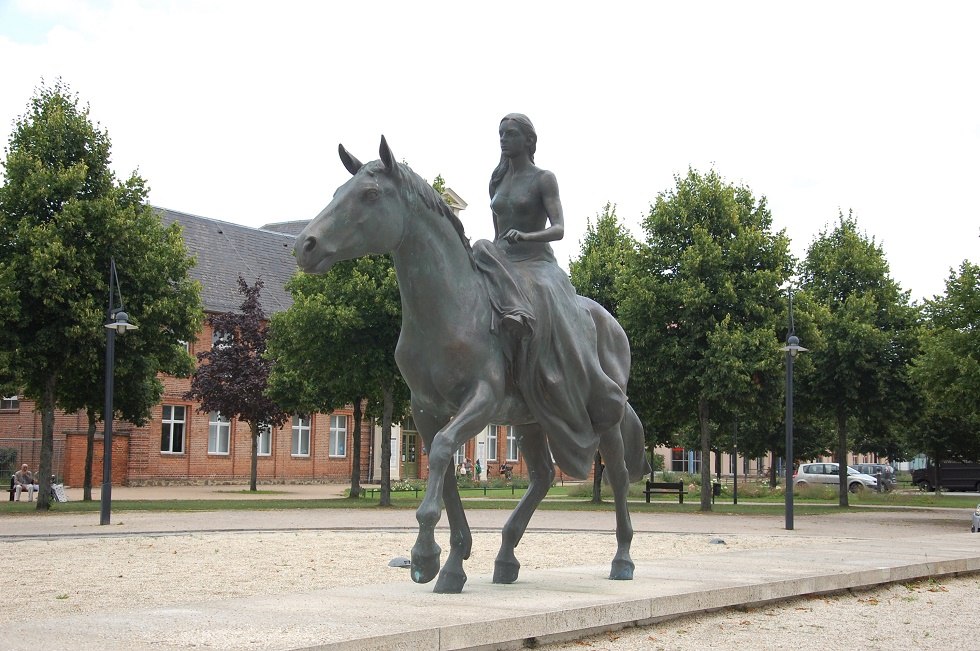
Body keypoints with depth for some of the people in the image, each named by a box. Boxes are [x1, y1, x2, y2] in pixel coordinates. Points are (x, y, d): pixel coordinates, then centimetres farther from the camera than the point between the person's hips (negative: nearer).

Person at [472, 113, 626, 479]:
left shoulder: (543, 179, 0)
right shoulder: (497, 182, 17)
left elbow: (558, 229, -11)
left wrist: (525, 236, -27)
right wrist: (491, 258, 13)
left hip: (538, 265, -7)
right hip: (502, 267, 7)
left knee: (550, 334, -27)